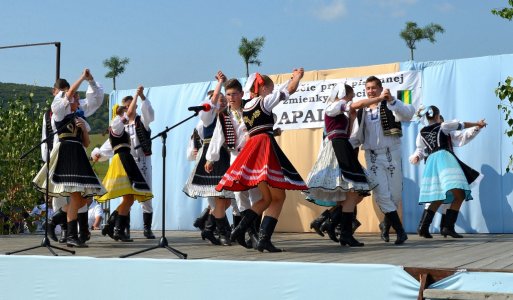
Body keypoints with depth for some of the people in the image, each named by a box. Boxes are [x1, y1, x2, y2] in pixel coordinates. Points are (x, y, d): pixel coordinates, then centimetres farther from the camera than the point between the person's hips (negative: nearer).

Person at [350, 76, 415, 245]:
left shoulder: (390, 106, 0)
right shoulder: (361, 112, 11)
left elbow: (408, 114, -21)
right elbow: (356, 137, 15)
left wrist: (391, 100, -34)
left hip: (391, 153, -2)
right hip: (372, 156, 2)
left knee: (395, 194, 2)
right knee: (382, 194, -8)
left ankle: (386, 223, 29)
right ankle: (400, 231, 2)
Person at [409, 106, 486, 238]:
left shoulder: (421, 133, 17)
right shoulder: (443, 126, 8)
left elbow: (419, 151, 19)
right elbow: (462, 125, 20)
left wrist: (414, 158, 36)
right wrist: (477, 124, 34)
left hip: (431, 161, 6)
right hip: (445, 158, -6)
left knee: (438, 198, 11)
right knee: (459, 195, -10)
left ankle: (423, 227, 0)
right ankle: (448, 226, -23)